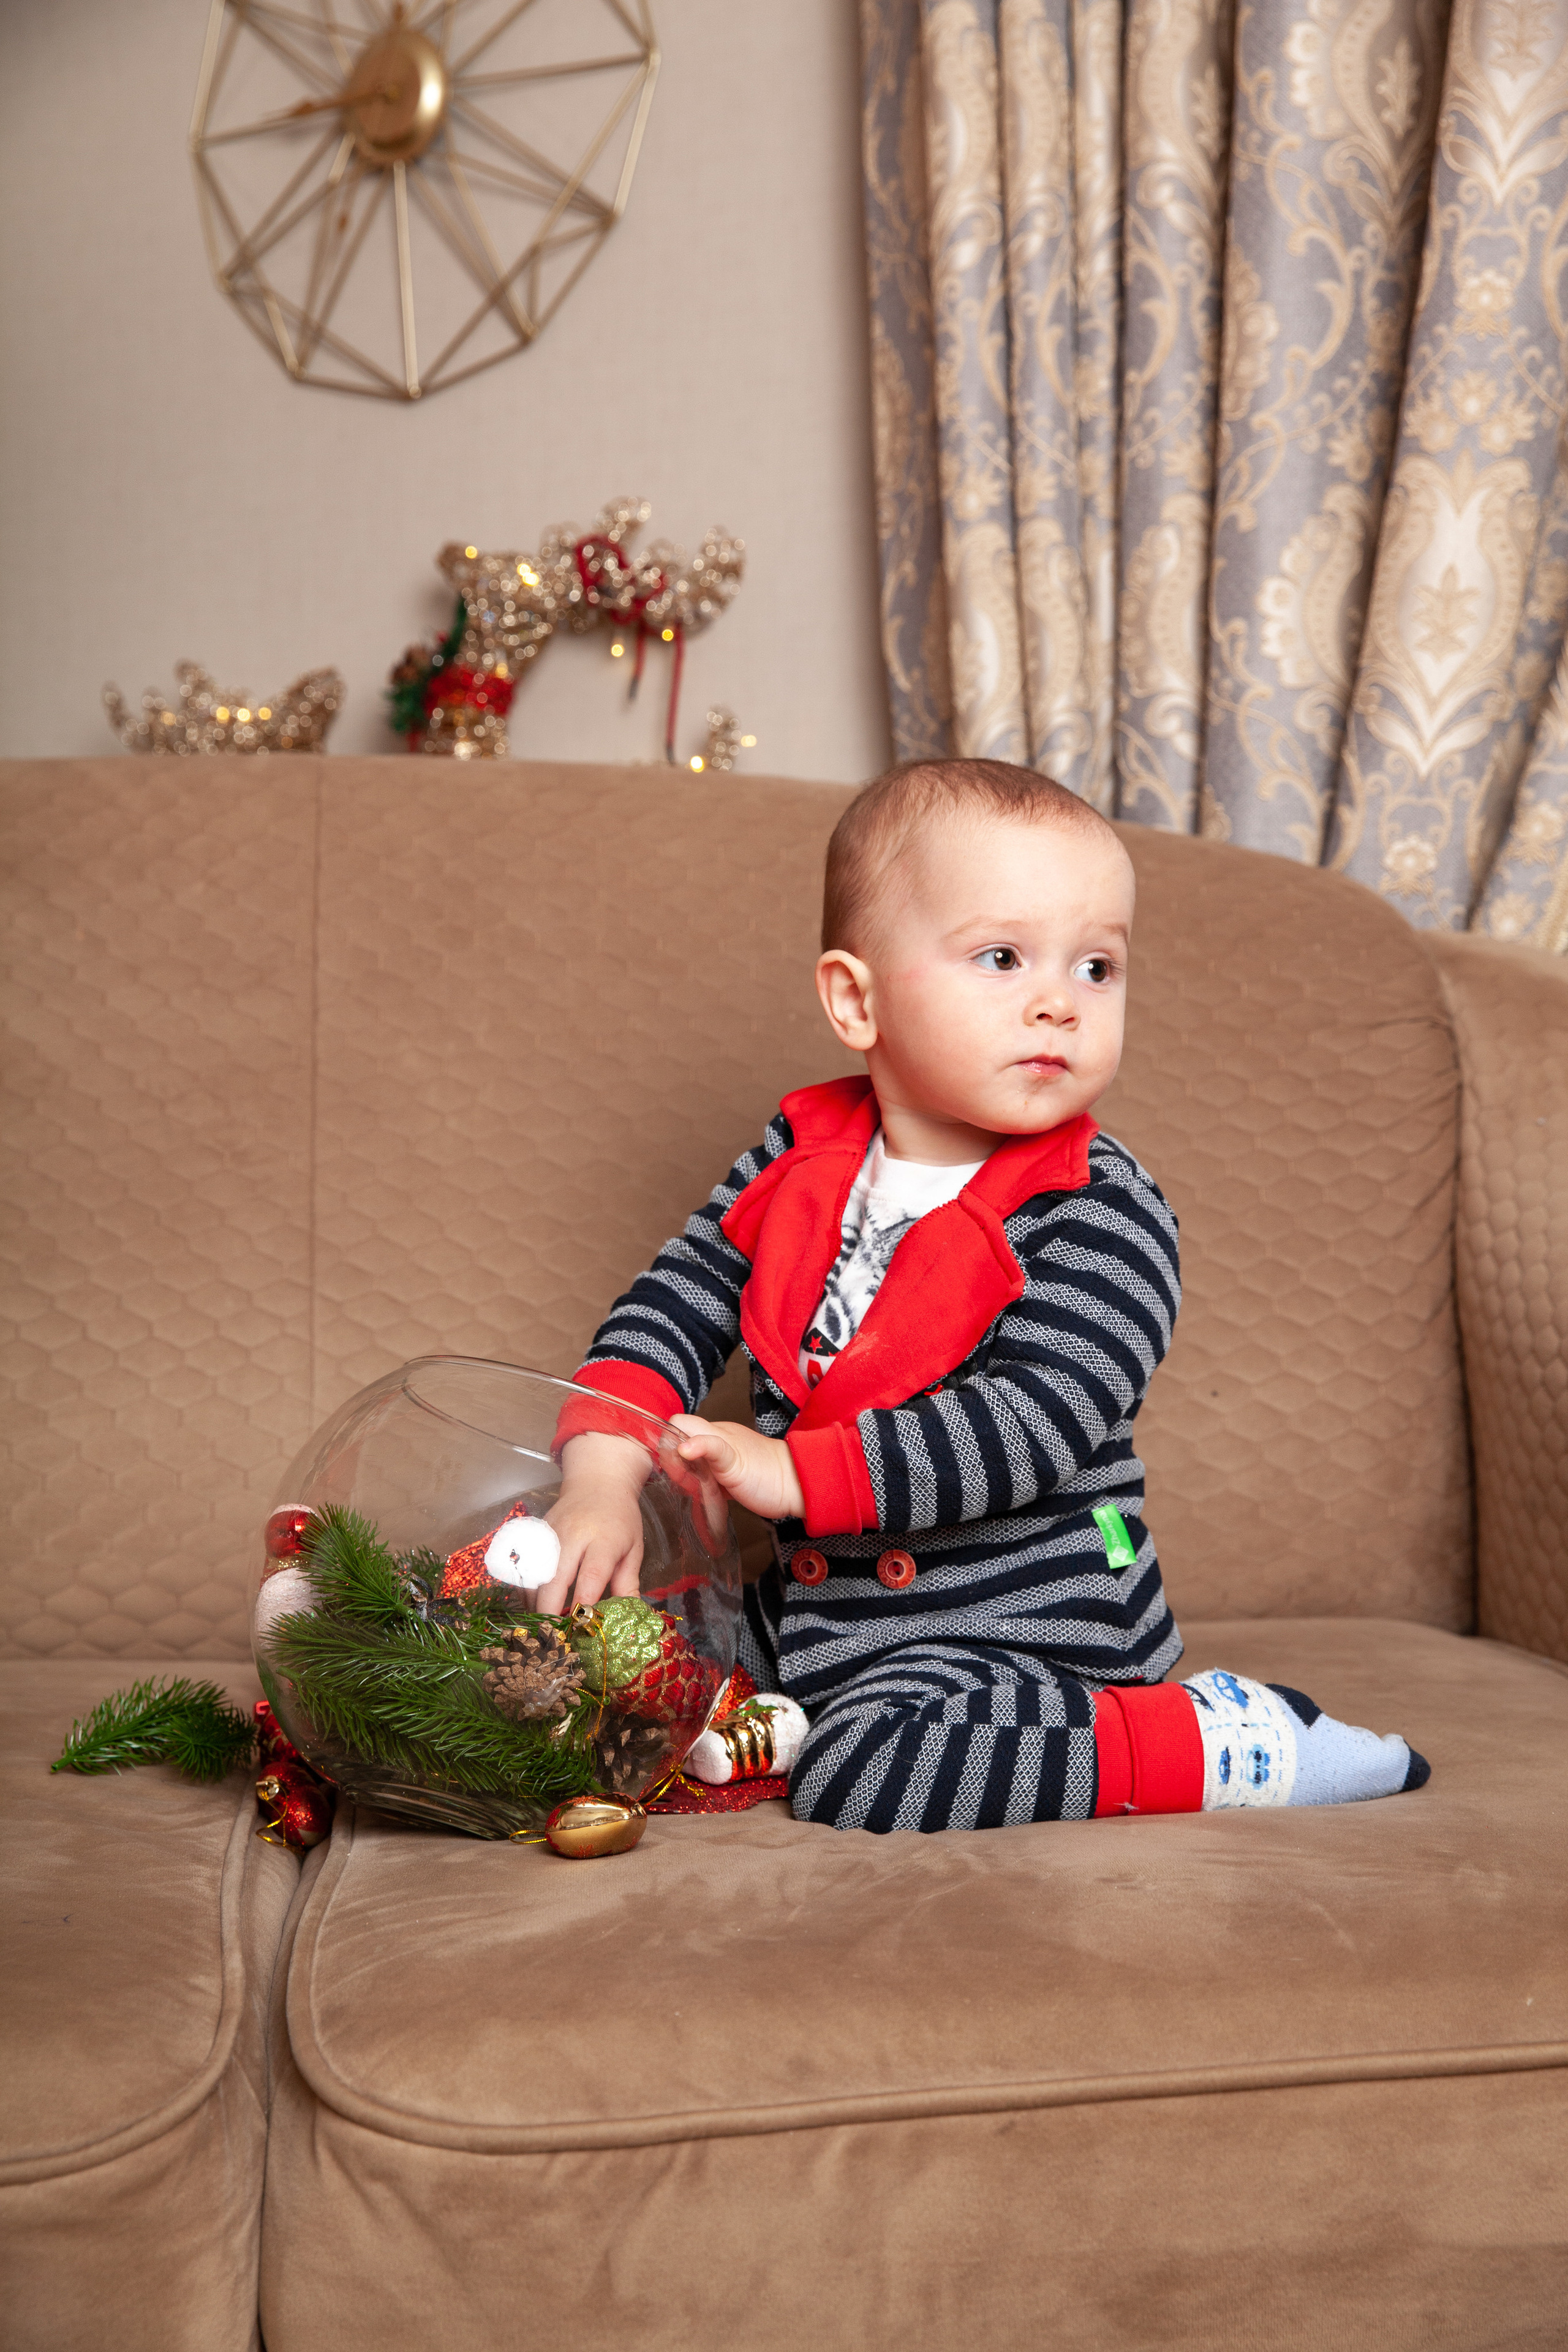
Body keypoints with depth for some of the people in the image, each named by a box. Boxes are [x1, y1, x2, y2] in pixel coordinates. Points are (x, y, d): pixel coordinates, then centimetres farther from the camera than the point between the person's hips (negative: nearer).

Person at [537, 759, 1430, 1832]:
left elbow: (1030, 1428, -26)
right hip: (817, 1600, 7)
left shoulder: (1103, 1213, -18)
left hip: (1019, 1624, -6)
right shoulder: (806, 1157, -1)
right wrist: (604, 1474, -14)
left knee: (862, 1771, -28)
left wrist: (800, 1473, -30)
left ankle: (1226, 1740, -15)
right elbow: (678, 1301, 3)